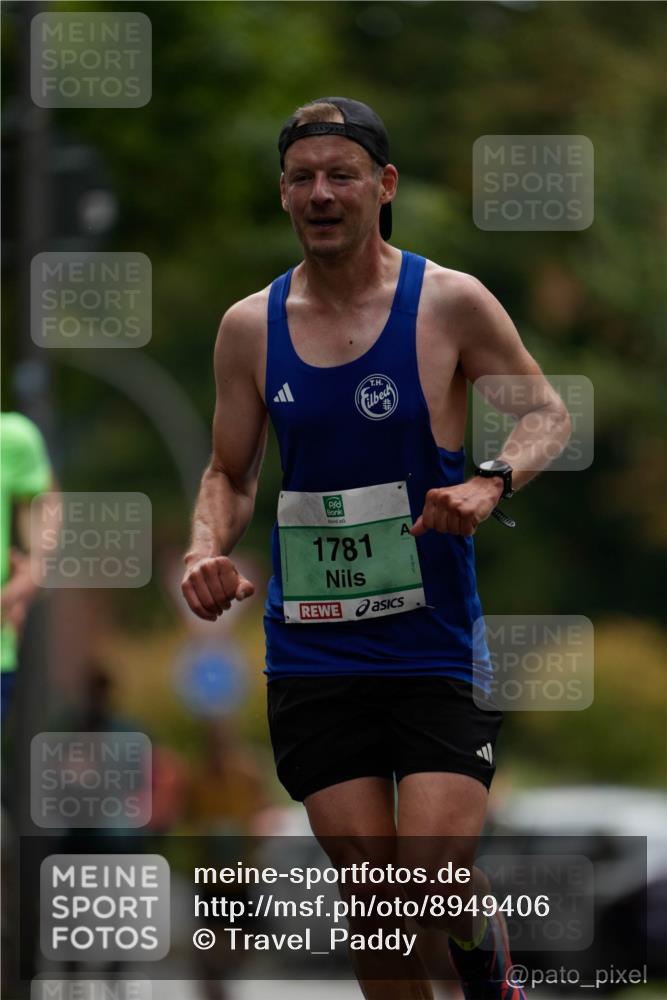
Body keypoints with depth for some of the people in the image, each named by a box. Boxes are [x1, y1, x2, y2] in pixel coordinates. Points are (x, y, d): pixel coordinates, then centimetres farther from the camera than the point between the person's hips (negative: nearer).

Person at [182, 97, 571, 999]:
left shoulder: (450, 304, -4)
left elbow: (547, 414, 4)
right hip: (312, 649, 3)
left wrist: (491, 481, -17)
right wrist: (208, 548, -7)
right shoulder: (250, 327, 5)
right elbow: (230, 473, 14)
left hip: (437, 648, -3)